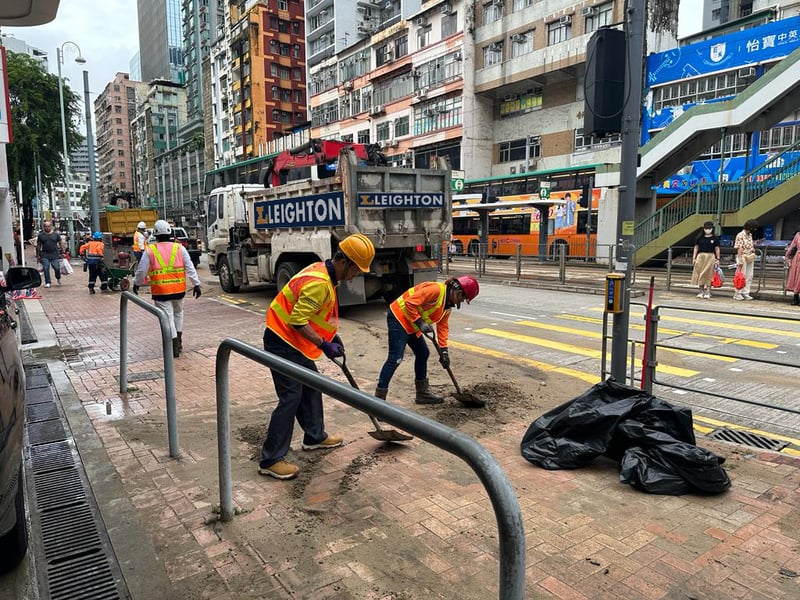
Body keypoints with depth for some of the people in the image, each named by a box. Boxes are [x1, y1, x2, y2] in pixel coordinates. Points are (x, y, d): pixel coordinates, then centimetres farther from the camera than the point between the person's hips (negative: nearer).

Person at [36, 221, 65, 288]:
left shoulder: (55, 234, 6)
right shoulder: (40, 235, 8)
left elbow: (60, 243, 10)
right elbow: (38, 246, 11)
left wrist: (62, 253, 4)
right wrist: (37, 256, 9)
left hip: (55, 255, -1)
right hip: (45, 255, 1)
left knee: (57, 268, -5)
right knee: (46, 269, -3)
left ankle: (58, 279, 24)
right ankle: (47, 282, 6)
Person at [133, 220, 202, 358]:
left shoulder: (150, 250, -3)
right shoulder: (179, 248, 1)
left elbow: (141, 270, 2)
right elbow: (190, 268, 0)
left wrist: (136, 284, 18)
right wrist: (196, 284, 5)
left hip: (160, 291, -2)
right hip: (179, 289, 3)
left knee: (167, 316, 3)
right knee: (178, 313, 22)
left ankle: (175, 346, 1)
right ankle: (179, 340, 25)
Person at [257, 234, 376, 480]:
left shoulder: (323, 272, 7)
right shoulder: (319, 283, -26)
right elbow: (297, 321, -27)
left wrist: (332, 336, 15)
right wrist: (324, 345, -24)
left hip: (294, 342, 10)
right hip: (282, 342, -10)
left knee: (311, 386, 19)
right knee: (290, 398, -7)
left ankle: (315, 436, 37)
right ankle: (270, 460, 1)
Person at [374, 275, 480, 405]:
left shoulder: (448, 305, 9)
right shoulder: (436, 289, -22)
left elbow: (443, 326, 12)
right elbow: (410, 303, -26)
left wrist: (444, 350, 6)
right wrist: (419, 322, -24)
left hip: (411, 325, 10)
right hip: (398, 317, -10)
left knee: (423, 353, 14)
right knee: (395, 359, -15)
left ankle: (423, 393, 26)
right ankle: (379, 397, -11)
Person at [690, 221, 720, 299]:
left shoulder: (715, 238, 2)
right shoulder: (699, 238, 3)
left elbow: (717, 249, 4)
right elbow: (696, 248, 7)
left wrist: (717, 259, 1)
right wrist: (694, 258, 4)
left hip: (710, 257, -1)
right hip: (701, 256, 1)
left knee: (709, 275, -1)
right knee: (700, 274, 3)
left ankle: (707, 292, 4)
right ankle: (701, 291, 13)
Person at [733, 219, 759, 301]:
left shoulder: (750, 235, 13)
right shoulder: (740, 235, -12)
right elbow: (739, 248, -15)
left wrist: (754, 245, 5)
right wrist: (740, 260, -18)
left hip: (750, 258, 8)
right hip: (743, 257, -8)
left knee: (749, 276, 6)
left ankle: (745, 293, 11)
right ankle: (738, 293, 4)